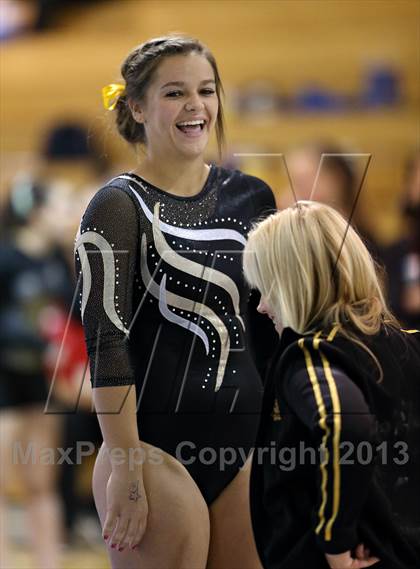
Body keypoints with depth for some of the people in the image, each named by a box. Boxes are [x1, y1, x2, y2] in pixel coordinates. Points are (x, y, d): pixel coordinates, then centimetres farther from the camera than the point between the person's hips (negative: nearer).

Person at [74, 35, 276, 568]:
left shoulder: (251, 197, 10)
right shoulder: (119, 208, -6)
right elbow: (106, 344, -12)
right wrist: (126, 473, -18)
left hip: (246, 447, 5)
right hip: (159, 450, -5)